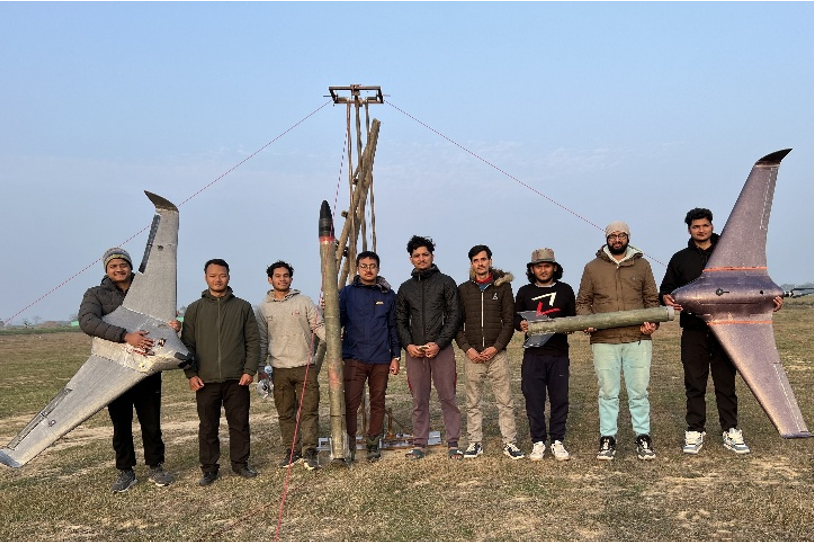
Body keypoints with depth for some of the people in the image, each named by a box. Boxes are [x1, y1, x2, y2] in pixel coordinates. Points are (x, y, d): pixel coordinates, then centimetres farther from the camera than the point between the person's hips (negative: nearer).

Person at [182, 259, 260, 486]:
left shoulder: (243, 307, 6)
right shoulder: (194, 309, 6)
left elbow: (253, 341, 4)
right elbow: (187, 344, 6)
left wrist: (249, 370, -4)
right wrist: (191, 374, -3)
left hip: (237, 380, 0)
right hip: (205, 381, 0)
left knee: (240, 424, 7)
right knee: (208, 427, 7)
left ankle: (240, 463, 21)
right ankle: (209, 469, 18)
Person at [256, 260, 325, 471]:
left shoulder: (304, 301, 3)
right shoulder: (264, 308, 8)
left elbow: (319, 327, 0)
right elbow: (262, 340, 10)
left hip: (305, 366, -2)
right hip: (279, 369, 2)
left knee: (309, 411, -3)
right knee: (285, 414, 8)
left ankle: (309, 452, 2)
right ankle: (291, 451, 19)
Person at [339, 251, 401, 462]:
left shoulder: (388, 294, 7)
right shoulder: (346, 293, 5)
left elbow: (394, 327, 10)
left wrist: (395, 356, 6)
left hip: (381, 359, 1)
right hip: (354, 357, -1)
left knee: (378, 403, 7)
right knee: (351, 403, -7)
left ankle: (373, 445, 20)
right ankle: (349, 445, 4)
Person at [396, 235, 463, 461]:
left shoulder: (445, 282, 5)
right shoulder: (405, 288, 14)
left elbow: (454, 316, -1)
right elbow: (401, 321, 14)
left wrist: (439, 344, -11)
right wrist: (408, 345, -3)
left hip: (442, 349, -3)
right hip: (414, 352, 3)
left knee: (448, 398, -1)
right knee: (419, 401, 7)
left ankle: (453, 444, 7)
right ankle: (419, 444, 14)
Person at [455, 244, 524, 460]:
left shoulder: (503, 286, 4)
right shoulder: (463, 289, 7)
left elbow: (509, 321, 1)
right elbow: (456, 323, 6)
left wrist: (496, 347, -9)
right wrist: (467, 348, -6)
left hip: (497, 354, -1)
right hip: (472, 356, 1)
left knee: (505, 402, 0)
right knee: (473, 403, 7)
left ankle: (510, 443, 9)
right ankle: (475, 443, 16)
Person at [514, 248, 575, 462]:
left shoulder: (565, 290, 10)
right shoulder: (525, 292, 10)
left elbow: (573, 318, 15)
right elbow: (514, 317, 14)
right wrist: (521, 324, -8)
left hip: (559, 354, 0)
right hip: (533, 354, 0)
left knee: (560, 399, 3)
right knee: (534, 399, 0)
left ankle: (557, 442, 15)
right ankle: (538, 442, 11)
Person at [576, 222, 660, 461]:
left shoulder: (642, 265, 12)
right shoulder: (592, 268, 10)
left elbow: (652, 299, 15)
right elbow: (583, 301, 13)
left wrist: (652, 322, -2)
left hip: (638, 340, 0)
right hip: (604, 341, 0)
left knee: (639, 391, 2)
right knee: (608, 392, 4)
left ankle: (643, 438, 14)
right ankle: (607, 439, 12)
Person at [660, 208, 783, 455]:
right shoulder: (680, 259, 12)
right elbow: (666, 288, 13)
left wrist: (771, 297, -5)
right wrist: (666, 297, -11)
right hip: (693, 330, 0)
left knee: (725, 381, 5)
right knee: (694, 382, 3)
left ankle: (730, 431, 14)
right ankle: (695, 431, 11)